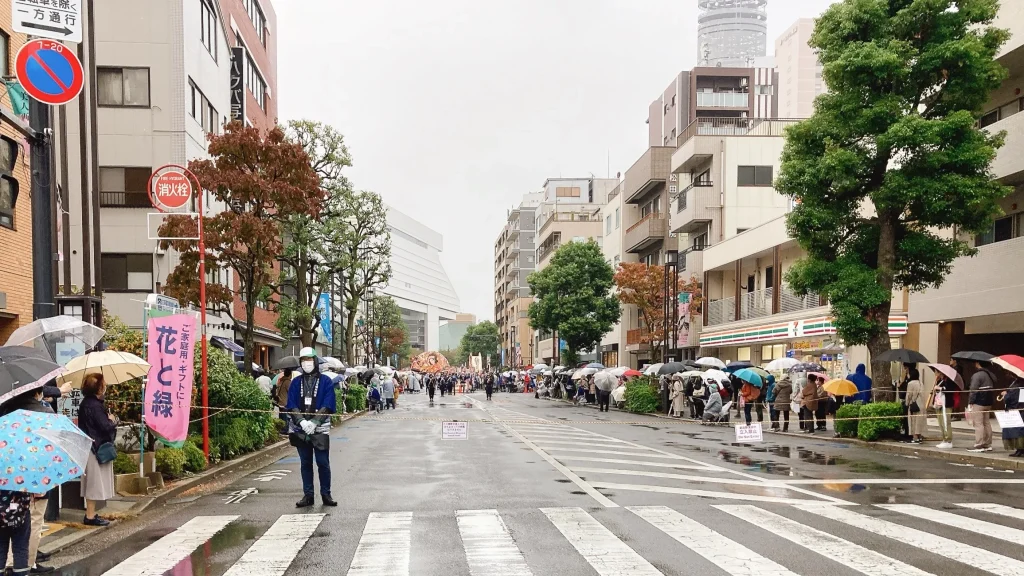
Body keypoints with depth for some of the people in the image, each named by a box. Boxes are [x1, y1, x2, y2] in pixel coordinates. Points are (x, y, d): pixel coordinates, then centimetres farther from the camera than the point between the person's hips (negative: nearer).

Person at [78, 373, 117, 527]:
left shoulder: (86, 403, 11)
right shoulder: (95, 406, -20)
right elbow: (106, 427, -24)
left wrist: (108, 420, 5)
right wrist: (113, 420, -6)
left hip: (90, 447, 10)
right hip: (97, 448, -10)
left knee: (93, 484, 15)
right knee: (95, 483, -3)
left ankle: (90, 514, 22)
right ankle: (90, 516, 3)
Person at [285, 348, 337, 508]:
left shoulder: (325, 381, -1)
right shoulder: (296, 382, 7)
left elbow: (328, 407, -7)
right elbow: (291, 406, 2)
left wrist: (314, 422, -17)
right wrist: (302, 422, -14)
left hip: (320, 429, -3)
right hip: (300, 429, 3)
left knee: (323, 463, 0)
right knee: (305, 463, 9)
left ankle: (326, 494, 11)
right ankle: (308, 495, 16)